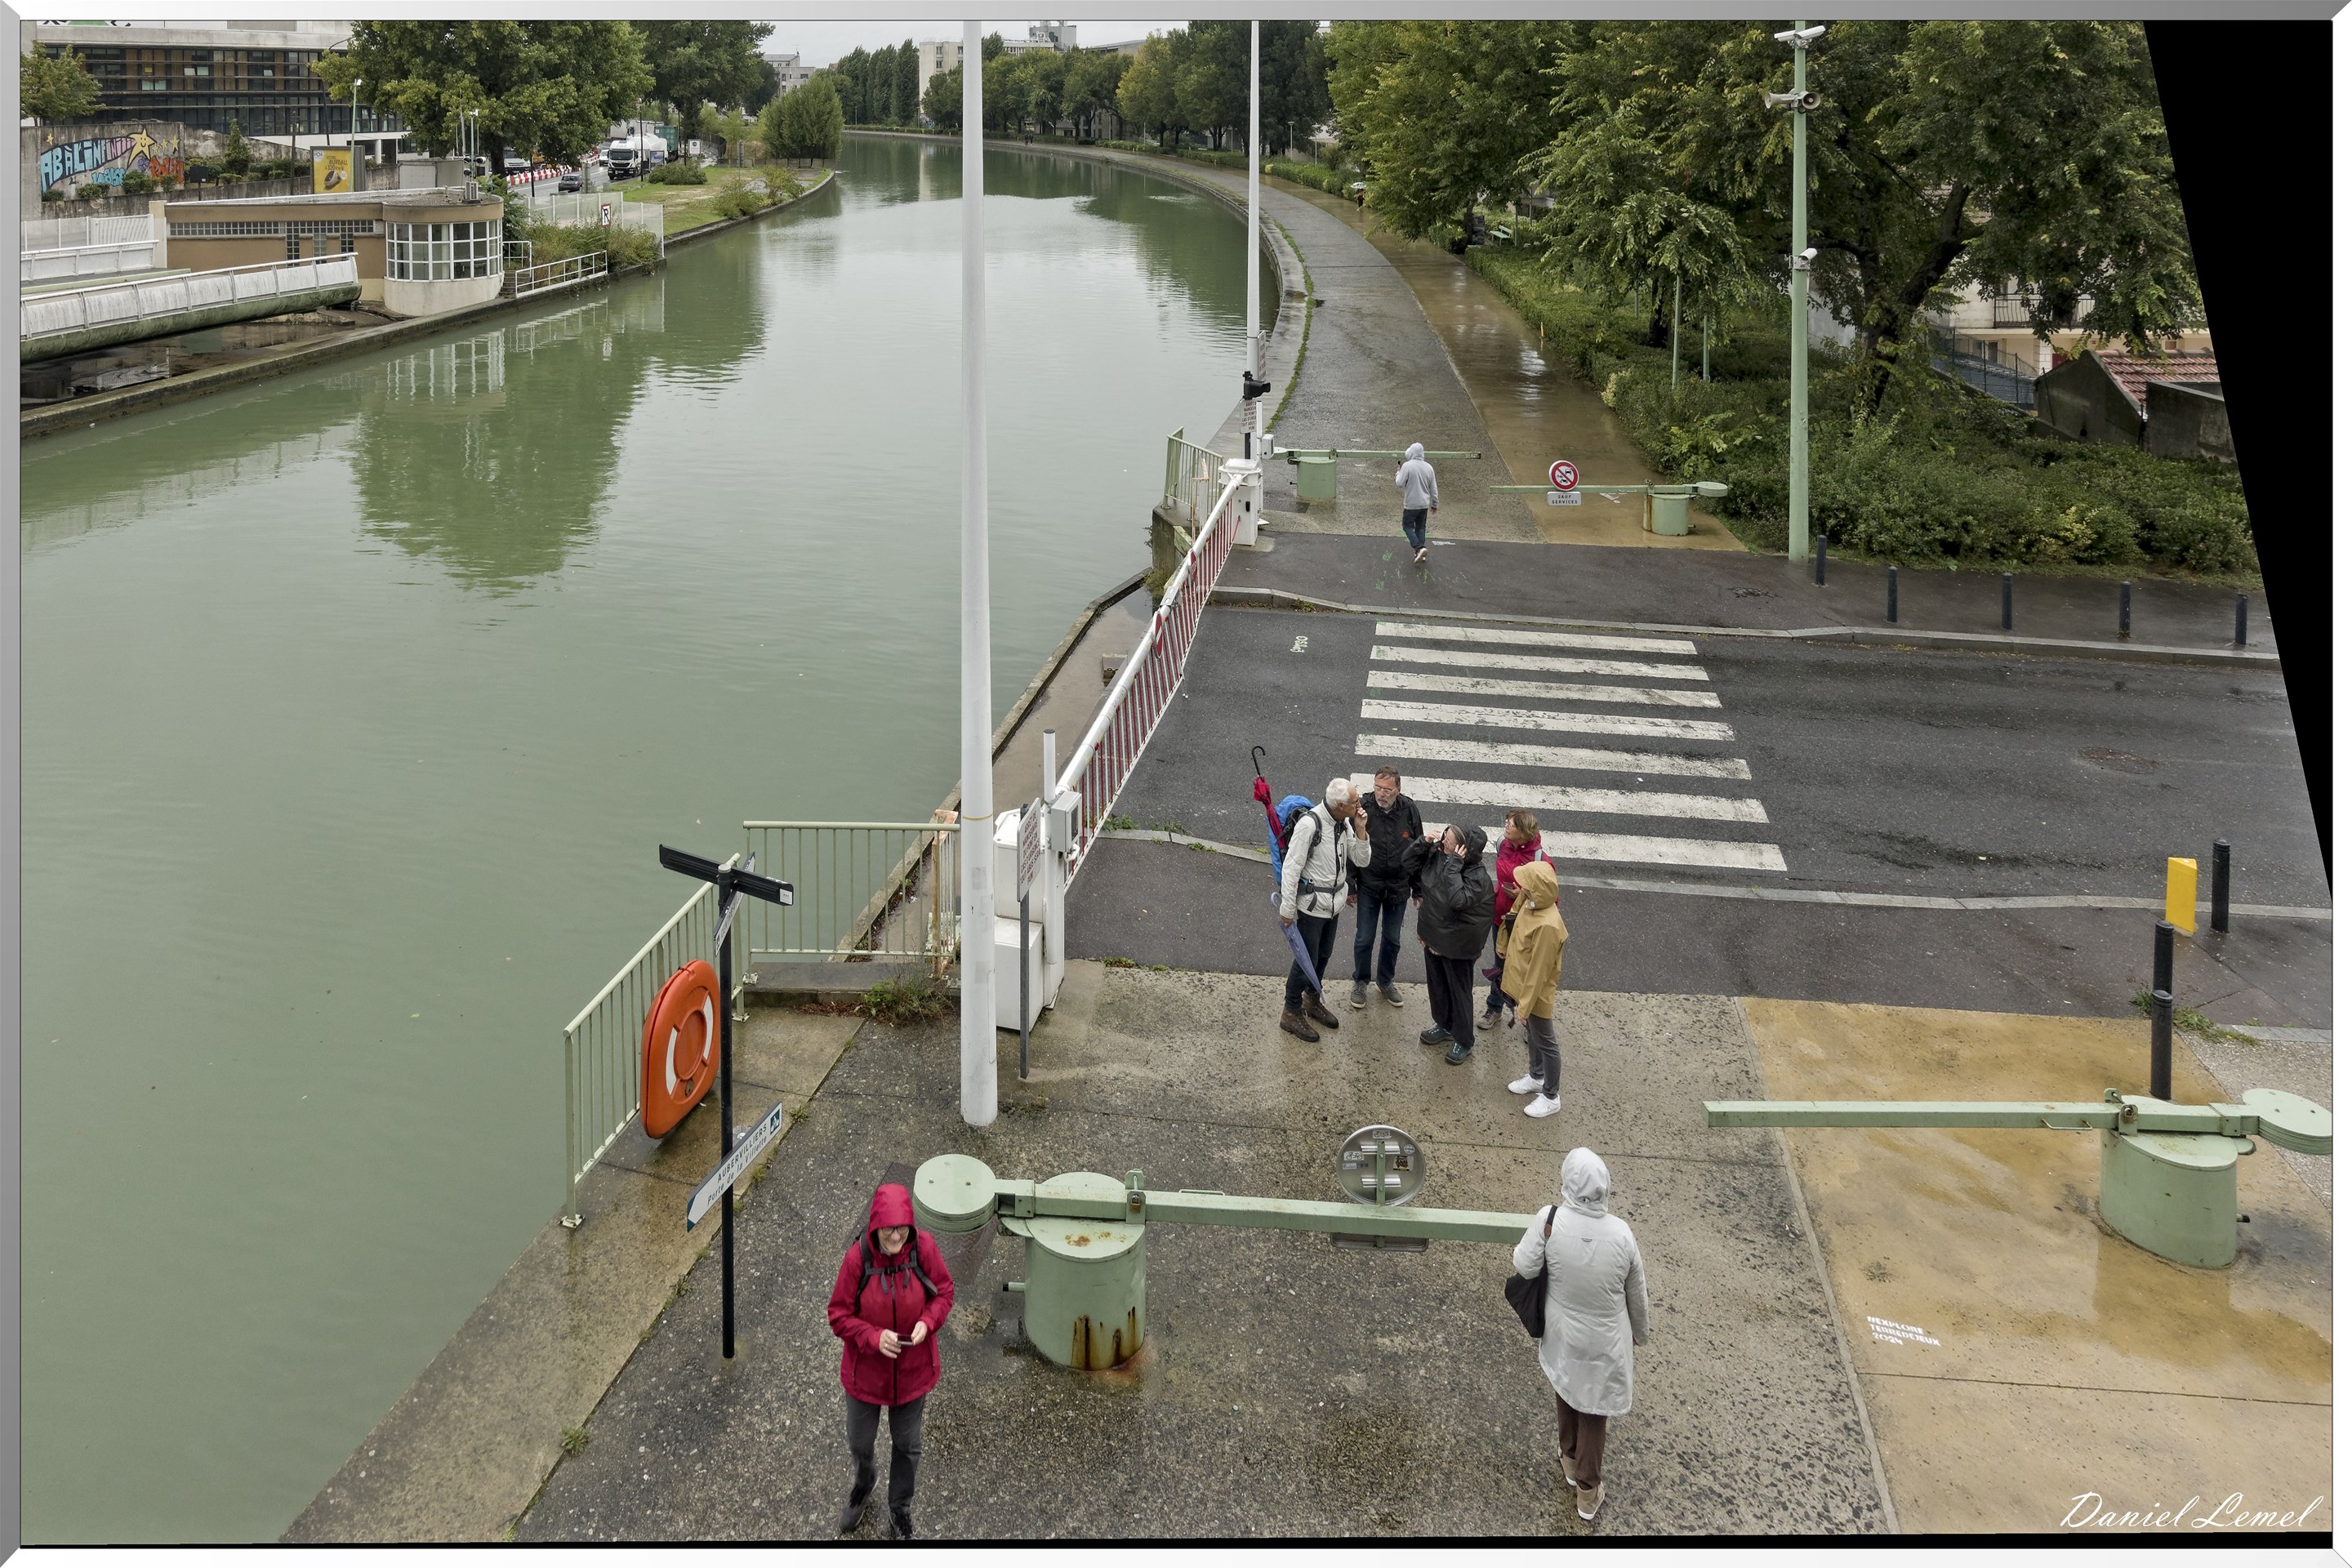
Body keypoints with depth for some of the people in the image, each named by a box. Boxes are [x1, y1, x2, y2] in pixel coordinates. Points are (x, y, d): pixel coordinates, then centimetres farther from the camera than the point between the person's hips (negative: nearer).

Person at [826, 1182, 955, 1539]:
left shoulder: (923, 1248, -21)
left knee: (907, 1444, 21)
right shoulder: (858, 1258, -25)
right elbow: (839, 1315, -15)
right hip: (867, 1369, -1)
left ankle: (902, 1507, 48)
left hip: (913, 1368, 1)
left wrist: (927, 1322, -24)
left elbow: (944, 1292, -5)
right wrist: (874, 1337, -29)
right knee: (860, 1440, 23)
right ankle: (862, 1484, 58)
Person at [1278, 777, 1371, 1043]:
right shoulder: (1309, 823, -25)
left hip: (1333, 903, 8)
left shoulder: (1344, 823, -1)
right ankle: (1291, 1013, 16)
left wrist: (1360, 830, -13)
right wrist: (1288, 908, -18)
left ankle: (1312, 1000, 41)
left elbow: (1361, 860, 3)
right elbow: (1291, 866, -21)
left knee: (1323, 955, 21)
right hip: (1311, 904, -8)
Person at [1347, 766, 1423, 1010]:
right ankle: (1361, 983, 28)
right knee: (1364, 939, 7)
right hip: (1368, 887, -2)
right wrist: (1350, 887, -4)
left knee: (1393, 939, 16)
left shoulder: (1409, 810, -10)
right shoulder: (1364, 809, -17)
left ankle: (1386, 982, 35)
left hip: (1398, 888, 2)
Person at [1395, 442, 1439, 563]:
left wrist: (1398, 472, 4)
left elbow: (1400, 484, -14)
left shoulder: (1407, 466, -15)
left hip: (1411, 504, -5)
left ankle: (1419, 548, -11)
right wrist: (1434, 504, 18)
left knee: (1408, 526, 7)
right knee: (1421, 527, 16)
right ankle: (1421, 552, 16)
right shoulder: (1428, 467, 2)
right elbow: (1433, 488, 7)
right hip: (1425, 504, 5)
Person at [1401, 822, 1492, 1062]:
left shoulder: (1479, 878, -30)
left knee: (1458, 991, 11)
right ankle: (1443, 1026, 49)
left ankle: (1463, 1042, 30)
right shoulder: (1436, 854, -12)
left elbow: (1456, 900, -44)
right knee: (1437, 985, 25)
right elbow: (1409, 864, 0)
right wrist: (1424, 844, -17)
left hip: (1458, 944, -7)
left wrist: (1453, 866, -40)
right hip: (1433, 935, 7)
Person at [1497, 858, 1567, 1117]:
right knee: (1532, 1035, 27)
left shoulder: (1547, 926, -36)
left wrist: (1526, 1005, -20)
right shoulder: (1531, 904, -10)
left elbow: (1538, 970, -28)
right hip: (1522, 983, 9)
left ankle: (1551, 1098, 26)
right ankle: (1536, 1077, 48)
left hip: (1536, 991, -9)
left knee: (1545, 1042, 10)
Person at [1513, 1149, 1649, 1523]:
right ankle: (1588, 1491, 32)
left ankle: (1570, 1459, 51)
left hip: (1563, 1336, 1)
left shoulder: (1549, 1222, -28)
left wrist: (1519, 1250, 5)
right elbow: (1637, 1292, -7)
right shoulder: (1621, 1233, -21)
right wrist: (1640, 1332, 11)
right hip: (1606, 1341, -1)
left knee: (1568, 1396, 28)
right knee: (1594, 1409, 18)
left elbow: (1525, 1267, -18)